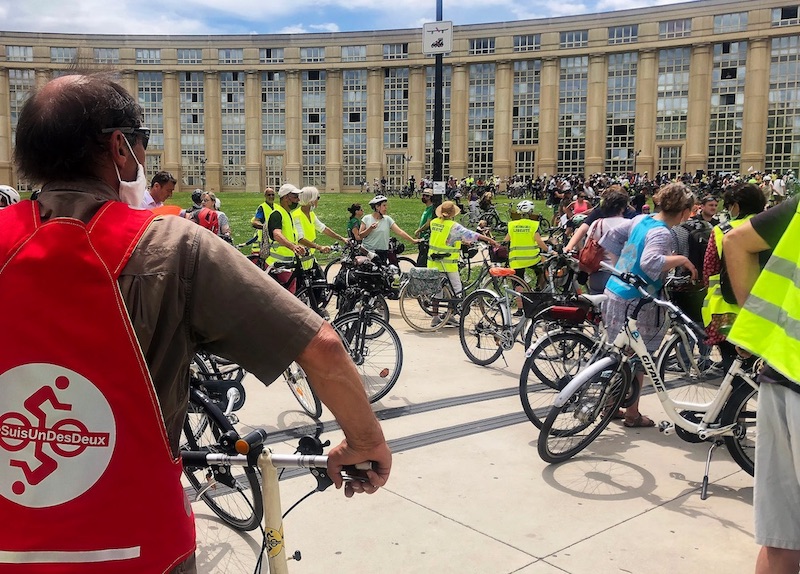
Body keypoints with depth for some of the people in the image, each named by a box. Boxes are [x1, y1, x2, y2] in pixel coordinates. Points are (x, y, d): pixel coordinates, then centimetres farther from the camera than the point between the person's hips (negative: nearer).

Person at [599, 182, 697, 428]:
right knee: (638, 358, 6)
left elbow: (611, 237, 13)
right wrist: (682, 259, -26)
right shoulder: (661, 234, -19)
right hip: (635, 302, -8)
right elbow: (649, 262, -37)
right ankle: (633, 414, 17)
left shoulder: (641, 219, 5)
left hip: (615, 291, 8)